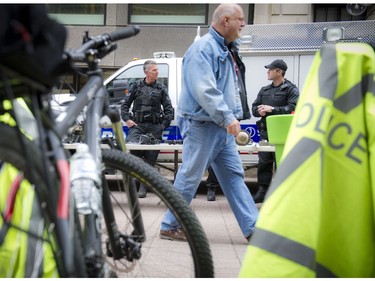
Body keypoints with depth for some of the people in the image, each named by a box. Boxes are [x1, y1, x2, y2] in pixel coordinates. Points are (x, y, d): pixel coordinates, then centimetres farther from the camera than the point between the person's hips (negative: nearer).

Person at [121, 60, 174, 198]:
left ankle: (143, 188, 8)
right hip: (137, 124, -1)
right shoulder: (136, 86, 9)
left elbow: (169, 109, 10)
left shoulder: (161, 88, 10)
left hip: (154, 127, 1)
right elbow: (125, 104, 12)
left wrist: (164, 125, 0)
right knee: (133, 148, -22)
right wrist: (127, 119, -1)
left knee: (150, 156, -1)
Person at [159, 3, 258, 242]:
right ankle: (170, 226, 11)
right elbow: (205, 90, -25)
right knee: (190, 177, -2)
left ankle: (254, 228, 9)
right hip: (202, 126, -10)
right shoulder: (203, 48, -14)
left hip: (223, 128, 10)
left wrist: (236, 117, 16)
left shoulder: (225, 51, 17)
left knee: (235, 175, 7)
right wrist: (228, 117, -27)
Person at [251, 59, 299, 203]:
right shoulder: (264, 90, 21)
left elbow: (293, 108, -14)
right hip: (265, 130, 6)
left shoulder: (290, 89, 1)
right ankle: (262, 191, 11)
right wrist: (260, 111, -5)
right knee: (263, 162, 5)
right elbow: (254, 108, 19)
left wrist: (272, 109, -16)